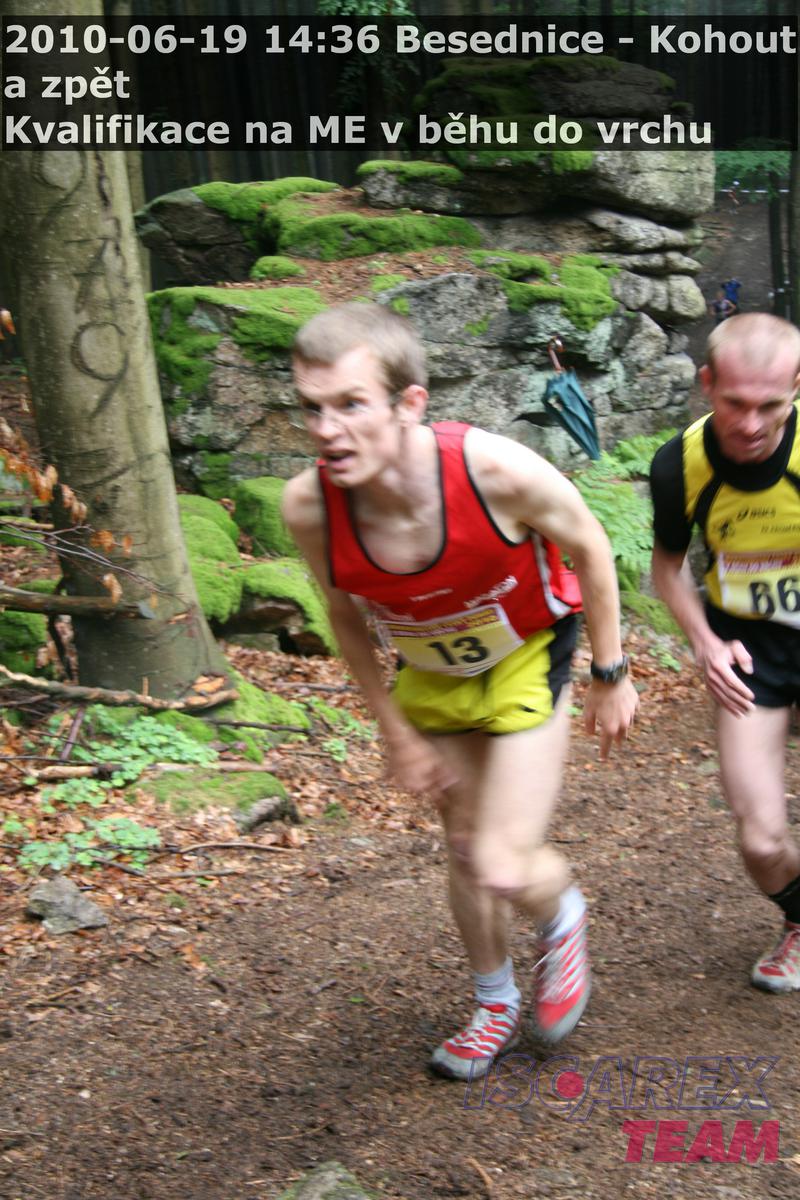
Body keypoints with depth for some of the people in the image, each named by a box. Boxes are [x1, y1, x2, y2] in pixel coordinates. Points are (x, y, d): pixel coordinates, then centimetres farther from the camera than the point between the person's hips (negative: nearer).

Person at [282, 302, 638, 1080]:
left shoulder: (495, 471, -37)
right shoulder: (309, 508, -28)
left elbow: (589, 547, -15)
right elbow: (345, 619, -5)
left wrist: (611, 675, -6)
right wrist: (397, 732, 0)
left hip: (530, 659, -3)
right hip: (435, 675, 3)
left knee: (503, 868, -12)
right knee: (463, 854, 17)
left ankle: (563, 916, 27)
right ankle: (496, 1003, 44)